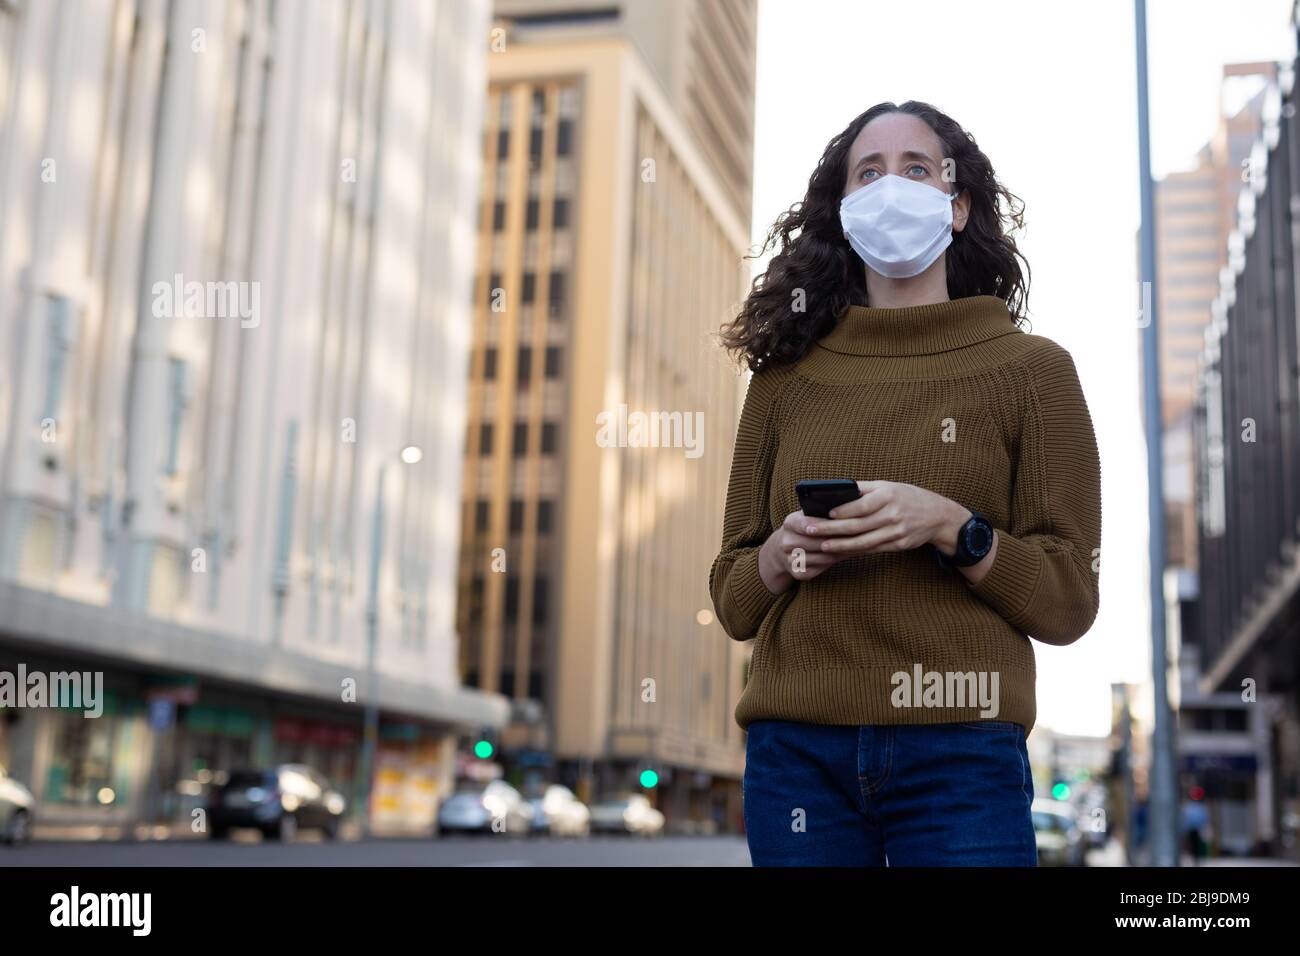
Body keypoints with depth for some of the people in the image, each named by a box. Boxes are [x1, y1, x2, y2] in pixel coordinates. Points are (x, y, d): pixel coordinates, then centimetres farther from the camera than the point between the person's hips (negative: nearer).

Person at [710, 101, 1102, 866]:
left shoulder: (1032, 368, 4)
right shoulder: (787, 377, 10)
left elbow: (1068, 603, 1)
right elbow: (732, 602, 12)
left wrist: (949, 529, -15)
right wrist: (781, 555, -9)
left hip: (959, 752, -2)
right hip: (796, 750, 2)